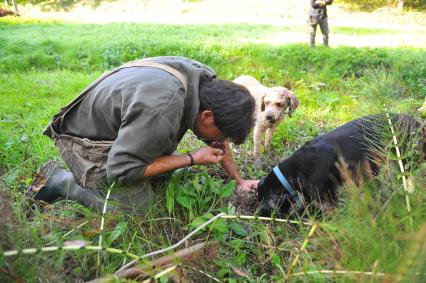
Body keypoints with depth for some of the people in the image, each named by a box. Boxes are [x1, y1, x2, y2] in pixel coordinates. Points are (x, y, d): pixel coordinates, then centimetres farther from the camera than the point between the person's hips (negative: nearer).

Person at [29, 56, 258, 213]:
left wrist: (238, 180, 10)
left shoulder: (207, 81, -12)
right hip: (86, 139, -8)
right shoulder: (160, 111, -40)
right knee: (138, 207, -16)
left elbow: (219, 140, 5)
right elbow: (121, 170, -31)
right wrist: (192, 159, -28)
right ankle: (61, 181, 0)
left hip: (122, 128, 9)